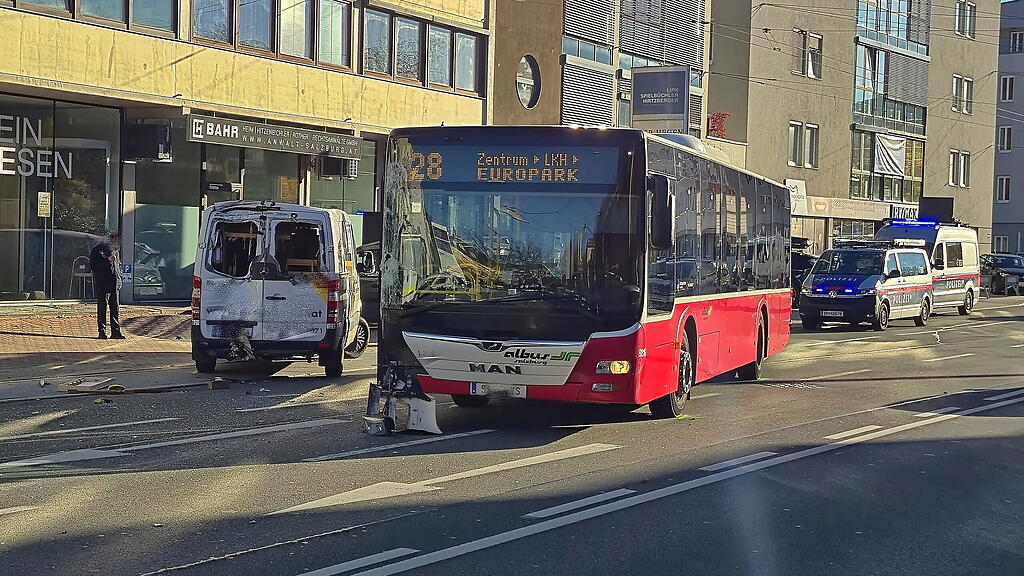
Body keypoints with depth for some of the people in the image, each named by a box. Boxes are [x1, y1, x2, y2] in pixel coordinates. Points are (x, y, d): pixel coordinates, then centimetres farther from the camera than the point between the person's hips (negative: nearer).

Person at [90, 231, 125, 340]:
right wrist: (108, 260, -17)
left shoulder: (115, 250, 18)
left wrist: (118, 277, 14)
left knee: (115, 308, 6)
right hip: (102, 285, -6)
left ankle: (116, 331, 8)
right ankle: (102, 332, 0)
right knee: (102, 308, -3)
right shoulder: (97, 250, -4)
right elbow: (93, 266, -12)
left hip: (114, 285, 6)